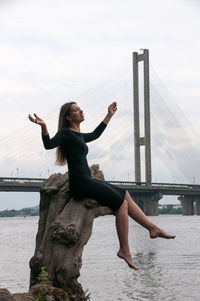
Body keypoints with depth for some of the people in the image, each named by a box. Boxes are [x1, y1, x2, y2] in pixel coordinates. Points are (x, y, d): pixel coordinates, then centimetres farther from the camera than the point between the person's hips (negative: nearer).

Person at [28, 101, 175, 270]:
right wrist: (44, 127, -41)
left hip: (87, 182, 10)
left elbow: (94, 135, 39)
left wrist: (109, 115, 46)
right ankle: (124, 250, -8)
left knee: (125, 195, 11)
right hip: (80, 183, -10)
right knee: (121, 203, -12)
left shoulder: (78, 136, 21)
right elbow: (49, 144, -22)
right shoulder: (65, 132, -5)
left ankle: (153, 228, 15)